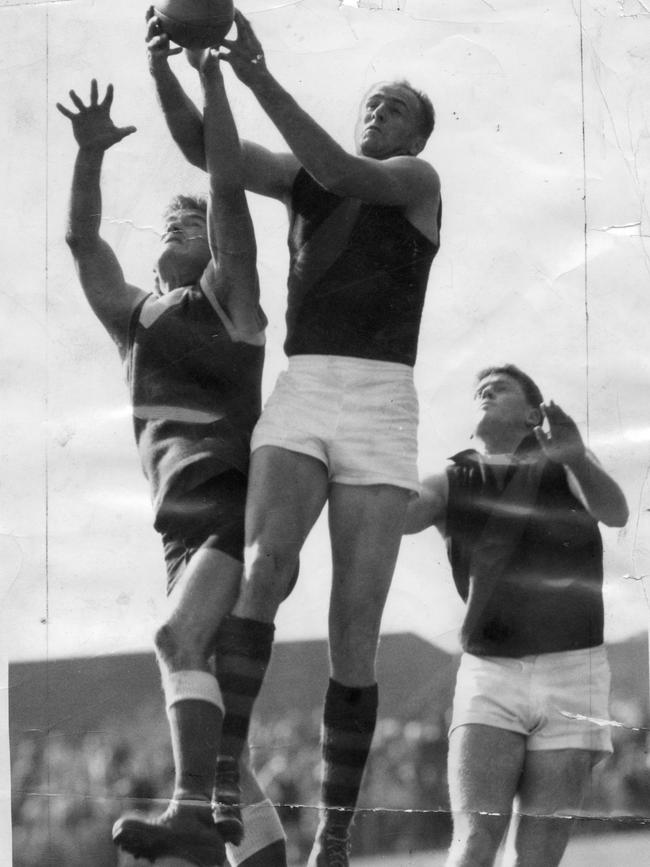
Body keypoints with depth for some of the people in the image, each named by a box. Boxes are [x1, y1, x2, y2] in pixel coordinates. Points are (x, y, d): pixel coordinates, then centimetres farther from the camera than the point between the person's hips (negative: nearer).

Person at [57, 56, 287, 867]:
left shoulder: (228, 300, 6)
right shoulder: (132, 317, 20)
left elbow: (229, 190, -5)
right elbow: (80, 239, 9)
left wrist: (212, 81, -8)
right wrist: (91, 153, -3)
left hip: (238, 509, -7)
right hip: (183, 526, 7)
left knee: (180, 640, -28)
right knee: (198, 680, 2)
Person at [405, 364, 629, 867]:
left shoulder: (567, 468, 6)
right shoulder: (453, 486, 11)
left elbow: (616, 512, -15)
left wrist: (576, 459, -35)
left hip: (573, 672, -1)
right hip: (489, 674, 1)